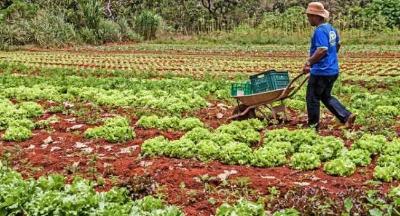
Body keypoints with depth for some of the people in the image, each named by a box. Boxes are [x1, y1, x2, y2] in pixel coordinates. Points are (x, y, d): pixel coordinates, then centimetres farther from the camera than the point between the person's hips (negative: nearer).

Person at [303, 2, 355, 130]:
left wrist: (309, 63, -22)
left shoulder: (320, 31, -20)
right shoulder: (331, 28, 10)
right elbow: (338, 45, 23)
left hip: (321, 72, -9)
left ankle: (313, 126, 16)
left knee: (312, 98, 6)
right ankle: (346, 116, 10)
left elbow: (322, 50, -30)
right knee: (326, 96, 21)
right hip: (333, 70, 9)